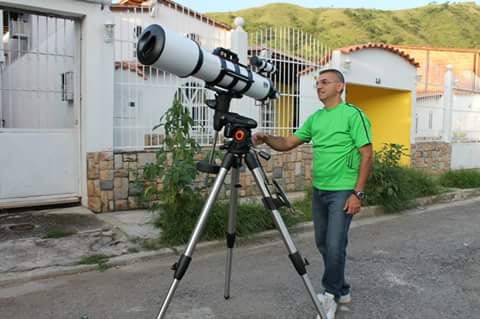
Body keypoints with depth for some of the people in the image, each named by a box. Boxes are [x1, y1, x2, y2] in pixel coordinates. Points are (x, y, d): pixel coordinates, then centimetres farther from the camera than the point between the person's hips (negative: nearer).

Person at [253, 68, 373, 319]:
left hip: (342, 191, -7)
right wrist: (267, 139, -11)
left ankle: (330, 294, 15)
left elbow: (366, 155, -12)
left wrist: (358, 193, -17)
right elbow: (288, 143, 9)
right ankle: (341, 290, 31)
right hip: (319, 191, 8)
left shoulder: (353, 114, -9)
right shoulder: (315, 118, 12)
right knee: (323, 244, 14)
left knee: (335, 246, -7)